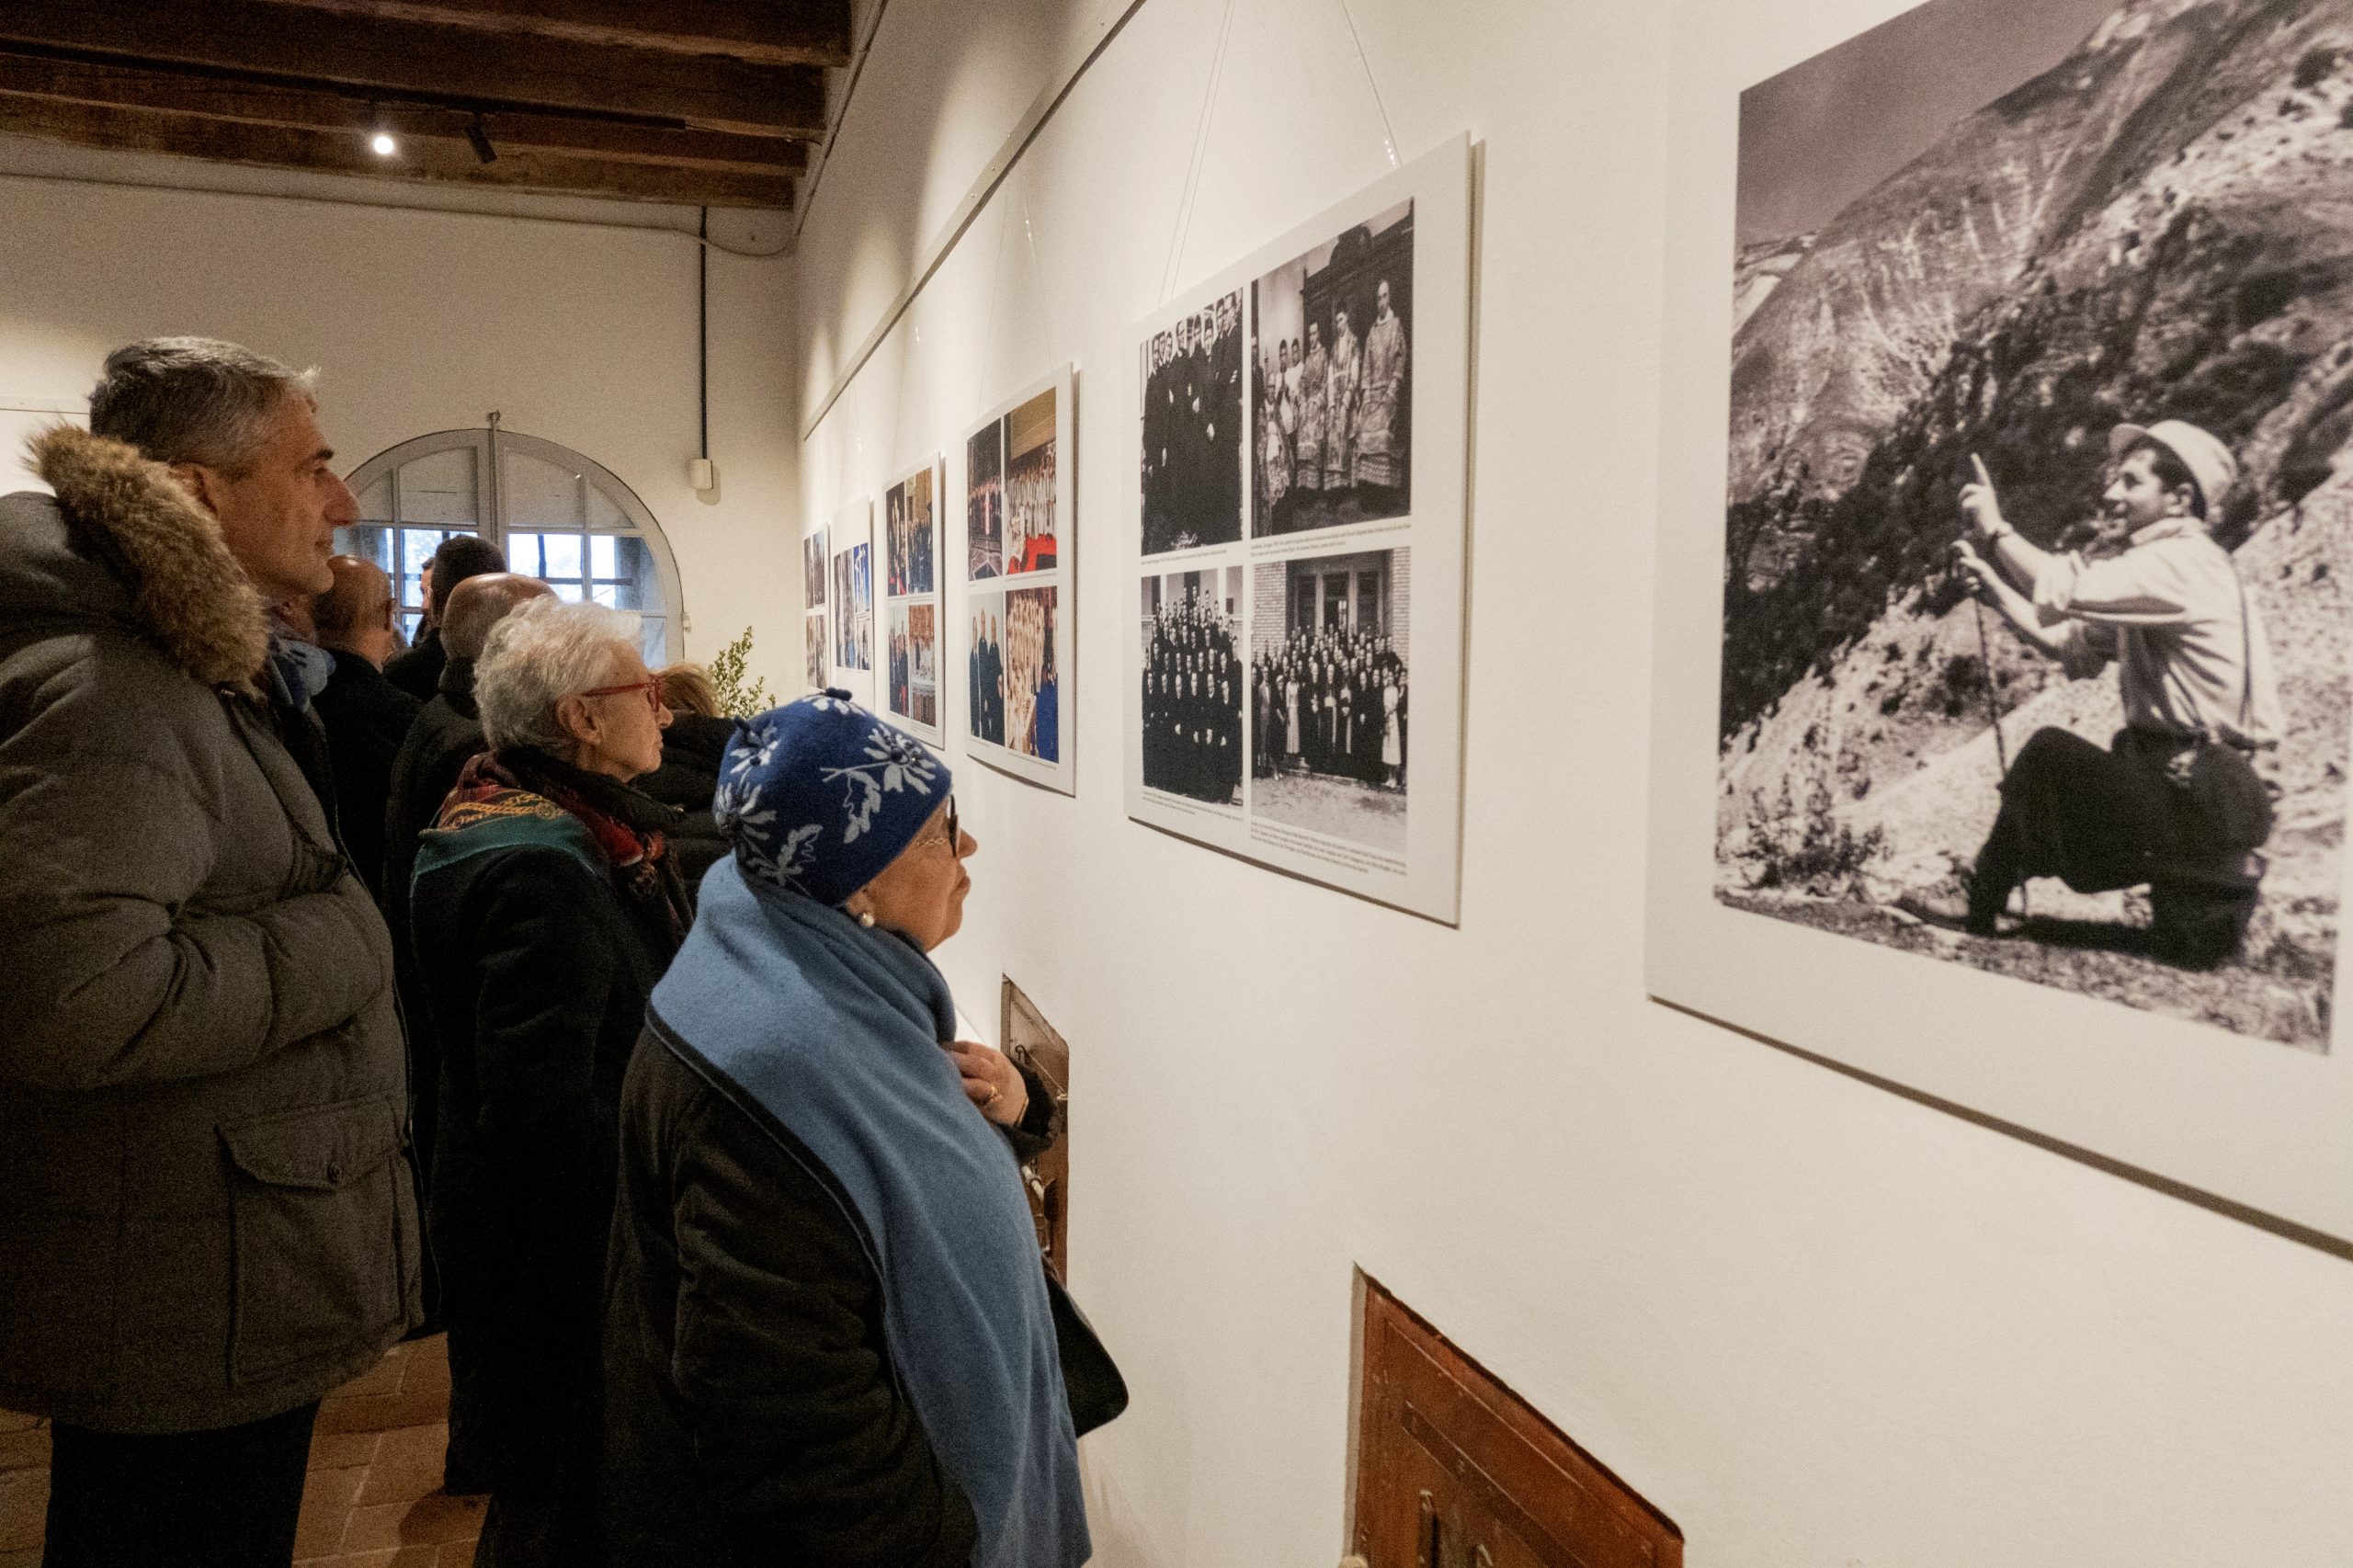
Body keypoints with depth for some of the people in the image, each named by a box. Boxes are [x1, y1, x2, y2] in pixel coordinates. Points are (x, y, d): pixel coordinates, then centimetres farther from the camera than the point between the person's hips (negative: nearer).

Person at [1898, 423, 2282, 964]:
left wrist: (1997, 530, -14)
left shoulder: (2183, 561, -14)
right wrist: (1993, 588, 3)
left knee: (2048, 754, -10)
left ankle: (1979, 901, 1)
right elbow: (2069, 643, 13)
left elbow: (2064, 590, -28)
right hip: (2189, 792, 10)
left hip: (2200, 799, -10)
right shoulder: (2162, 567, 18)